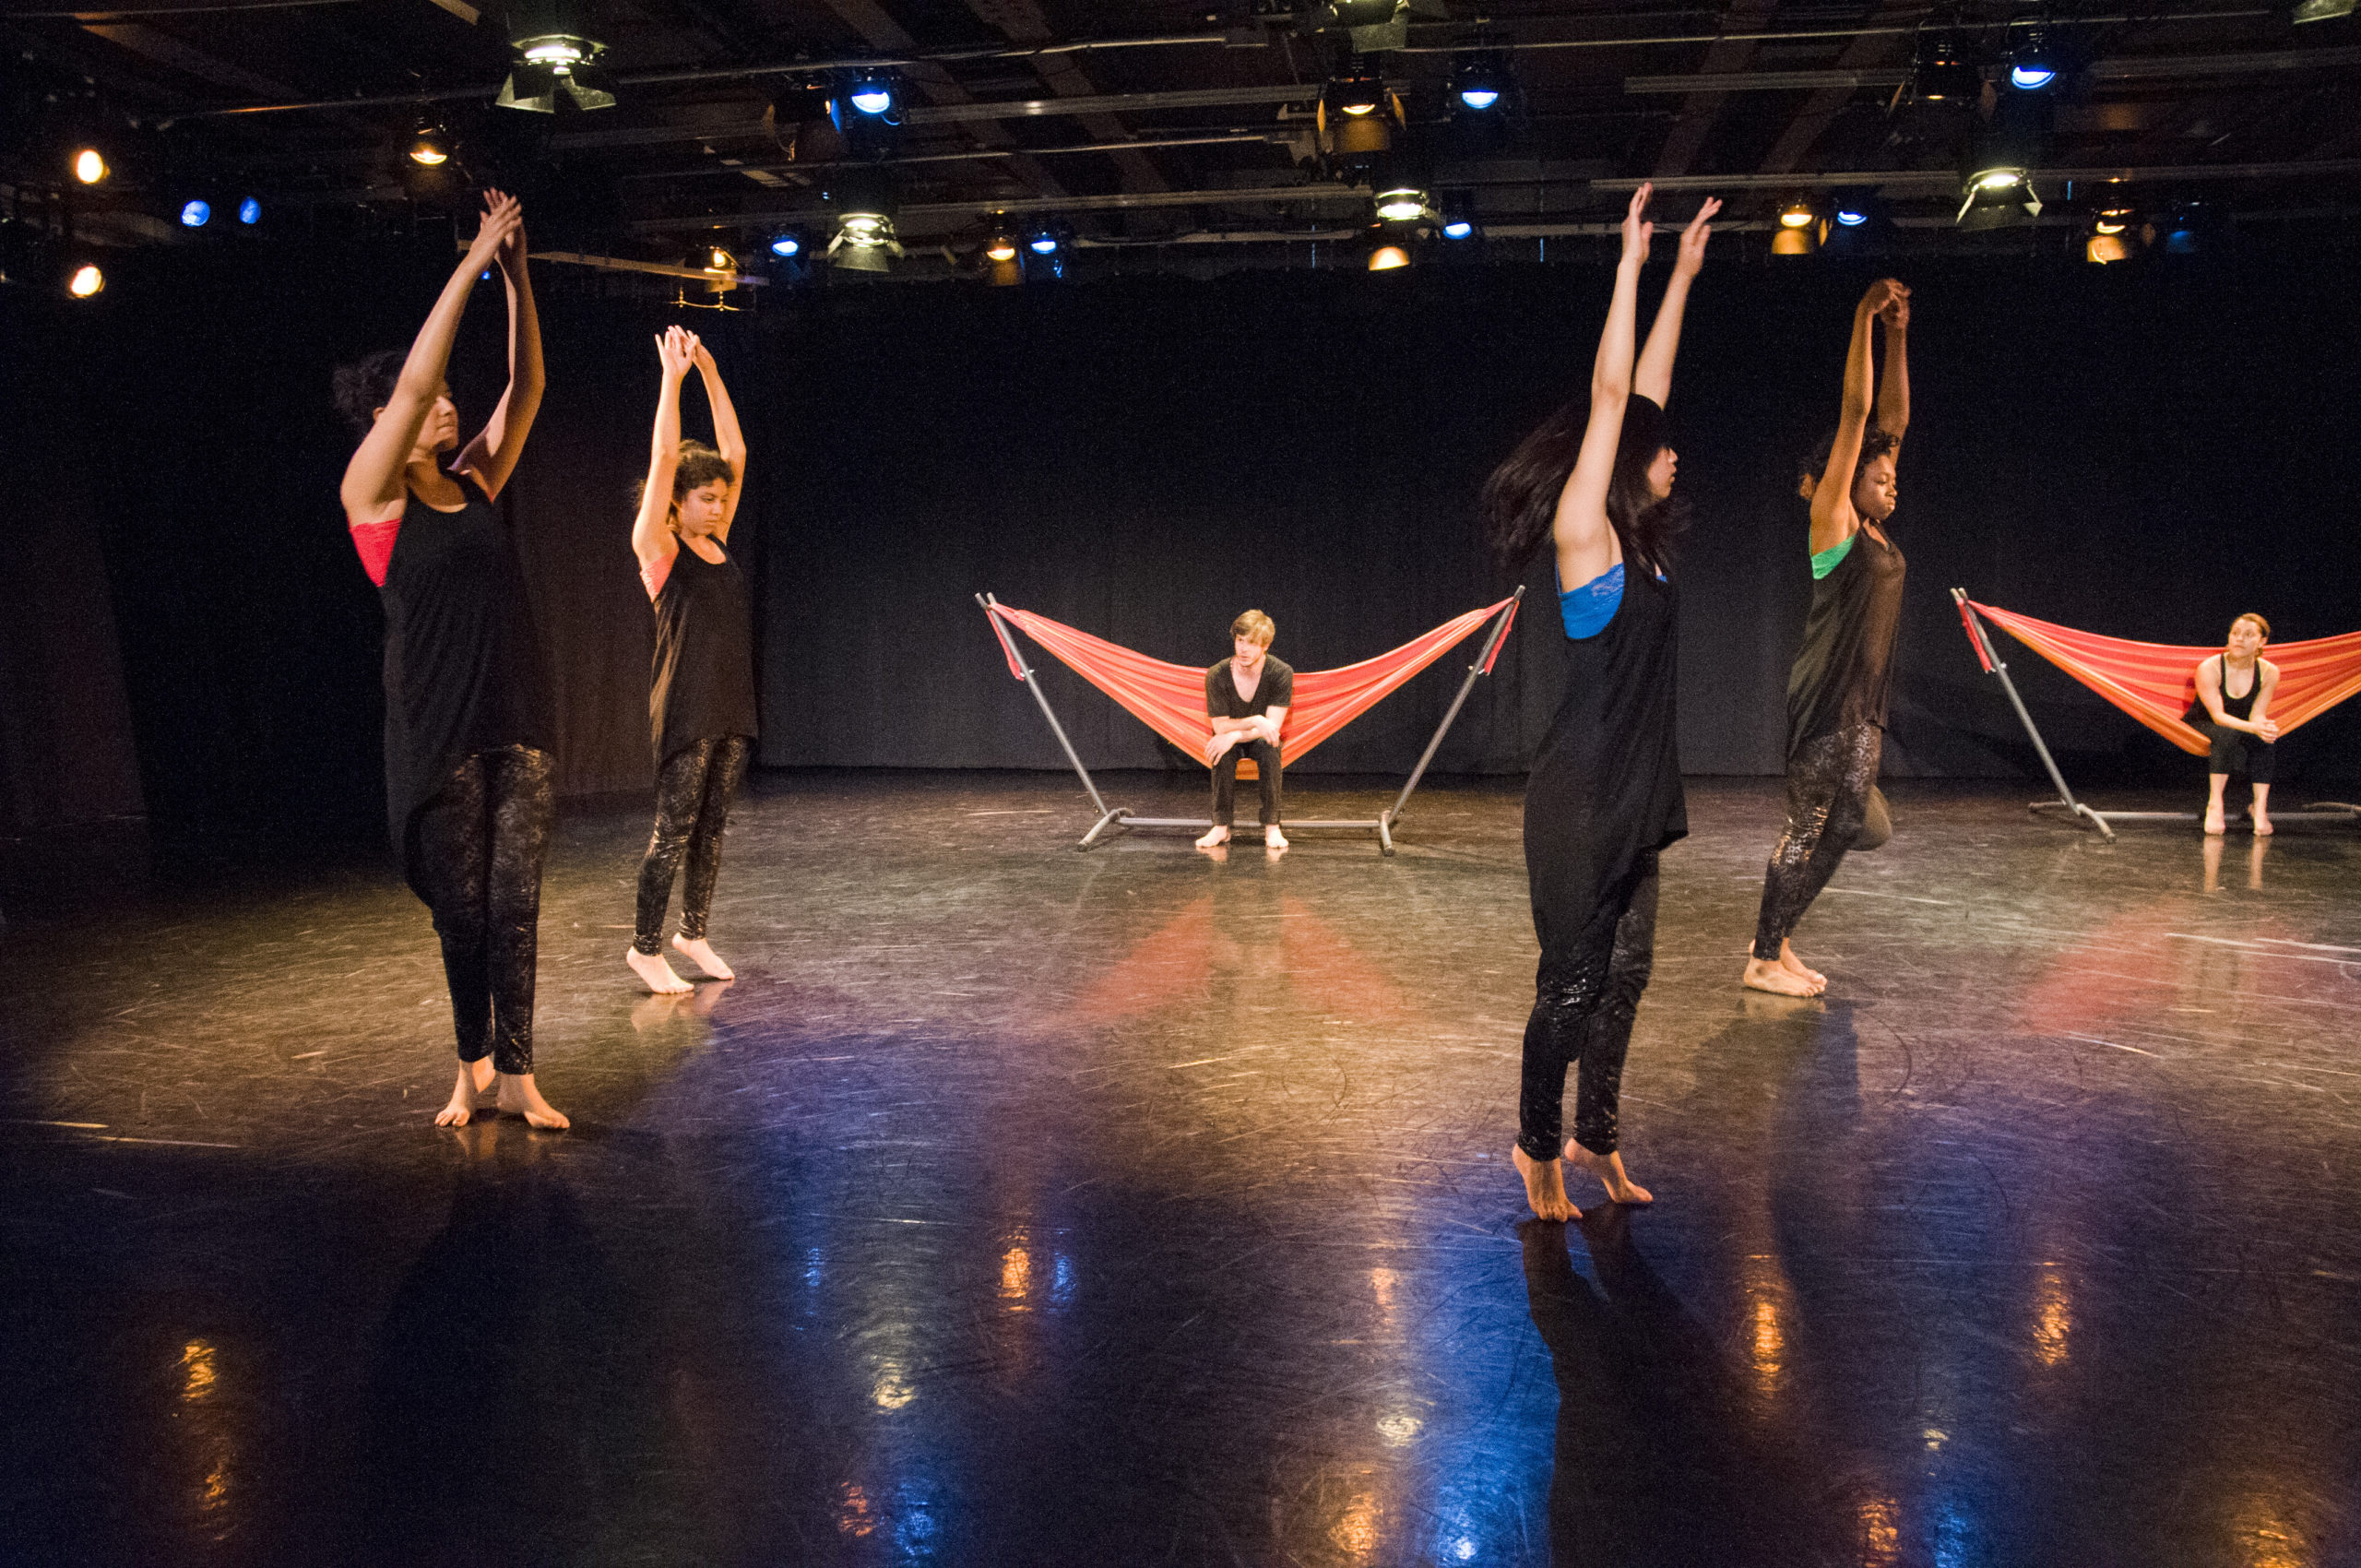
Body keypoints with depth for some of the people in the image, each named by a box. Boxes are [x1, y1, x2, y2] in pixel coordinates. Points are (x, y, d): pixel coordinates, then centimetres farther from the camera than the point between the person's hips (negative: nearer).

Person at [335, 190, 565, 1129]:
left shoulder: (474, 483, 12)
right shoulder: (370, 495, -3)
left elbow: (526, 388, 7)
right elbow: (413, 380, -13)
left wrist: (516, 274, -1)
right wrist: (473, 262, -11)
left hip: (519, 722, 4)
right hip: (437, 728, -4)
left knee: (516, 903, 3)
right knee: (462, 908, 5)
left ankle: (515, 1075, 9)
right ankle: (473, 1064, 22)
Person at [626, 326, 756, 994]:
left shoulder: (717, 545, 11)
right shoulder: (659, 549, -5)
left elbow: (734, 452, 12)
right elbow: (664, 457, -14)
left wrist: (710, 373, 9)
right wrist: (673, 376, -12)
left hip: (732, 709, 7)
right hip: (685, 709, -7)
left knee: (712, 827, 12)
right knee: (673, 831, -3)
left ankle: (694, 933, 23)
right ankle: (645, 947, 7)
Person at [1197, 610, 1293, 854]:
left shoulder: (1281, 673, -19)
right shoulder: (1217, 675, -18)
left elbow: (1273, 726, -23)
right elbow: (1220, 726, -16)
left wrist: (1234, 735, -36)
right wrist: (1255, 721, -33)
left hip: (1260, 737, 0)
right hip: (1229, 737, 0)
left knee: (1268, 747, -35)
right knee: (1222, 752, -35)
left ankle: (1272, 827, -29)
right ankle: (1221, 826, -27)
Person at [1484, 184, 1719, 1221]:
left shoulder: (1640, 540, 10)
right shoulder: (1584, 531, -10)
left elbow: (1642, 395, 14)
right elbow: (1610, 394, -13)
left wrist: (1684, 274, 18)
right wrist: (1632, 264, -8)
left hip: (1634, 797, 8)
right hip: (1578, 802, -8)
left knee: (1625, 974, 14)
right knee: (1571, 981, 1)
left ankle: (1596, 1137, 27)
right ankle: (1539, 1147, 18)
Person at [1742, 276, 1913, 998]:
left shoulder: (1875, 532, 13)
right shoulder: (1831, 521, -7)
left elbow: (1893, 421, 16)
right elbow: (1856, 413, -10)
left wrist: (1899, 336, 13)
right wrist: (1863, 322, -12)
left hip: (1865, 706, 9)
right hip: (1825, 699, -9)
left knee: (1843, 827, 11)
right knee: (1806, 828, -4)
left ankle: (1775, 939, 21)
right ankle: (1763, 959, 5)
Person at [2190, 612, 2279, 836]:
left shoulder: (2269, 672, -8)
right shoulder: (2208, 669, -19)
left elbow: (2257, 715, -11)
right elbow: (2218, 715, -26)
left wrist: (2263, 728, -37)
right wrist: (2253, 727, -43)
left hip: (2242, 729, 3)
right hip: (2202, 727, -3)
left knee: (2266, 740, -30)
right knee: (2227, 735, -37)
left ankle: (2260, 809, -31)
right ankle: (2214, 806, -36)